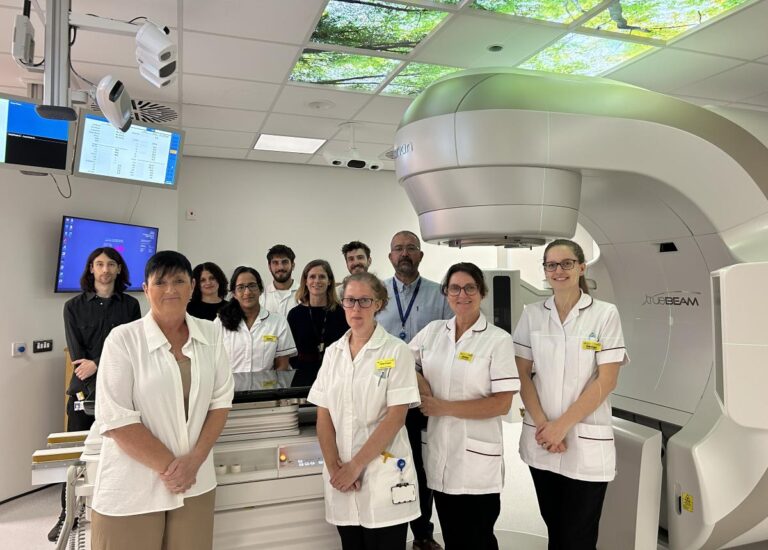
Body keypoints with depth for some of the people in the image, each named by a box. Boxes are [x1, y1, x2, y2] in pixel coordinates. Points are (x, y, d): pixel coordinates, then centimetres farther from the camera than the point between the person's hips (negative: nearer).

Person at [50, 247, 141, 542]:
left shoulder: (130, 305, 6)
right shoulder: (74, 307, 5)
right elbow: (77, 354, -3)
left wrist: (98, 364, -14)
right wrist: (99, 390, -13)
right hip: (84, 389, 0)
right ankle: (68, 515, 19)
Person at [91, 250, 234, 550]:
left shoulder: (211, 335, 1)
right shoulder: (123, 339, -10)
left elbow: (220, 400, 2)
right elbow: (116, 419, -12)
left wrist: (194, 460, -8)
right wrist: (169, 467, -11)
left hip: (195, 483, 3)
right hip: (132, 489, -3)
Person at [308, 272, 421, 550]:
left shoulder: (396, 351, -7)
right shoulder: (332, 352, 6)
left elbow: (396, 417, -12)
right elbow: (324, 416, 5)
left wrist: (356, 465, -13)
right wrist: (334, 467, -7)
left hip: (384, 475, -4)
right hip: (341, 477, 4)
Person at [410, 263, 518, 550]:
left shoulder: (498, 340, -9)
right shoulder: (432, 331, 4)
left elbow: (502, 404, -14)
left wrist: (443, 407, -15)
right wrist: (420, 382, -5)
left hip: (477, 457, -4)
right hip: (439, 453, 4)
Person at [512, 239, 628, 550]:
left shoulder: (605, 315, -5)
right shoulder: (532, 315, 3)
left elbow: (607, 380, -9)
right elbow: (522, 374, 3)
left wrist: (563, 424, -13)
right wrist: (543, 424, -9)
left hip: (586, 442, -2)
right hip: (542, 440, 3)